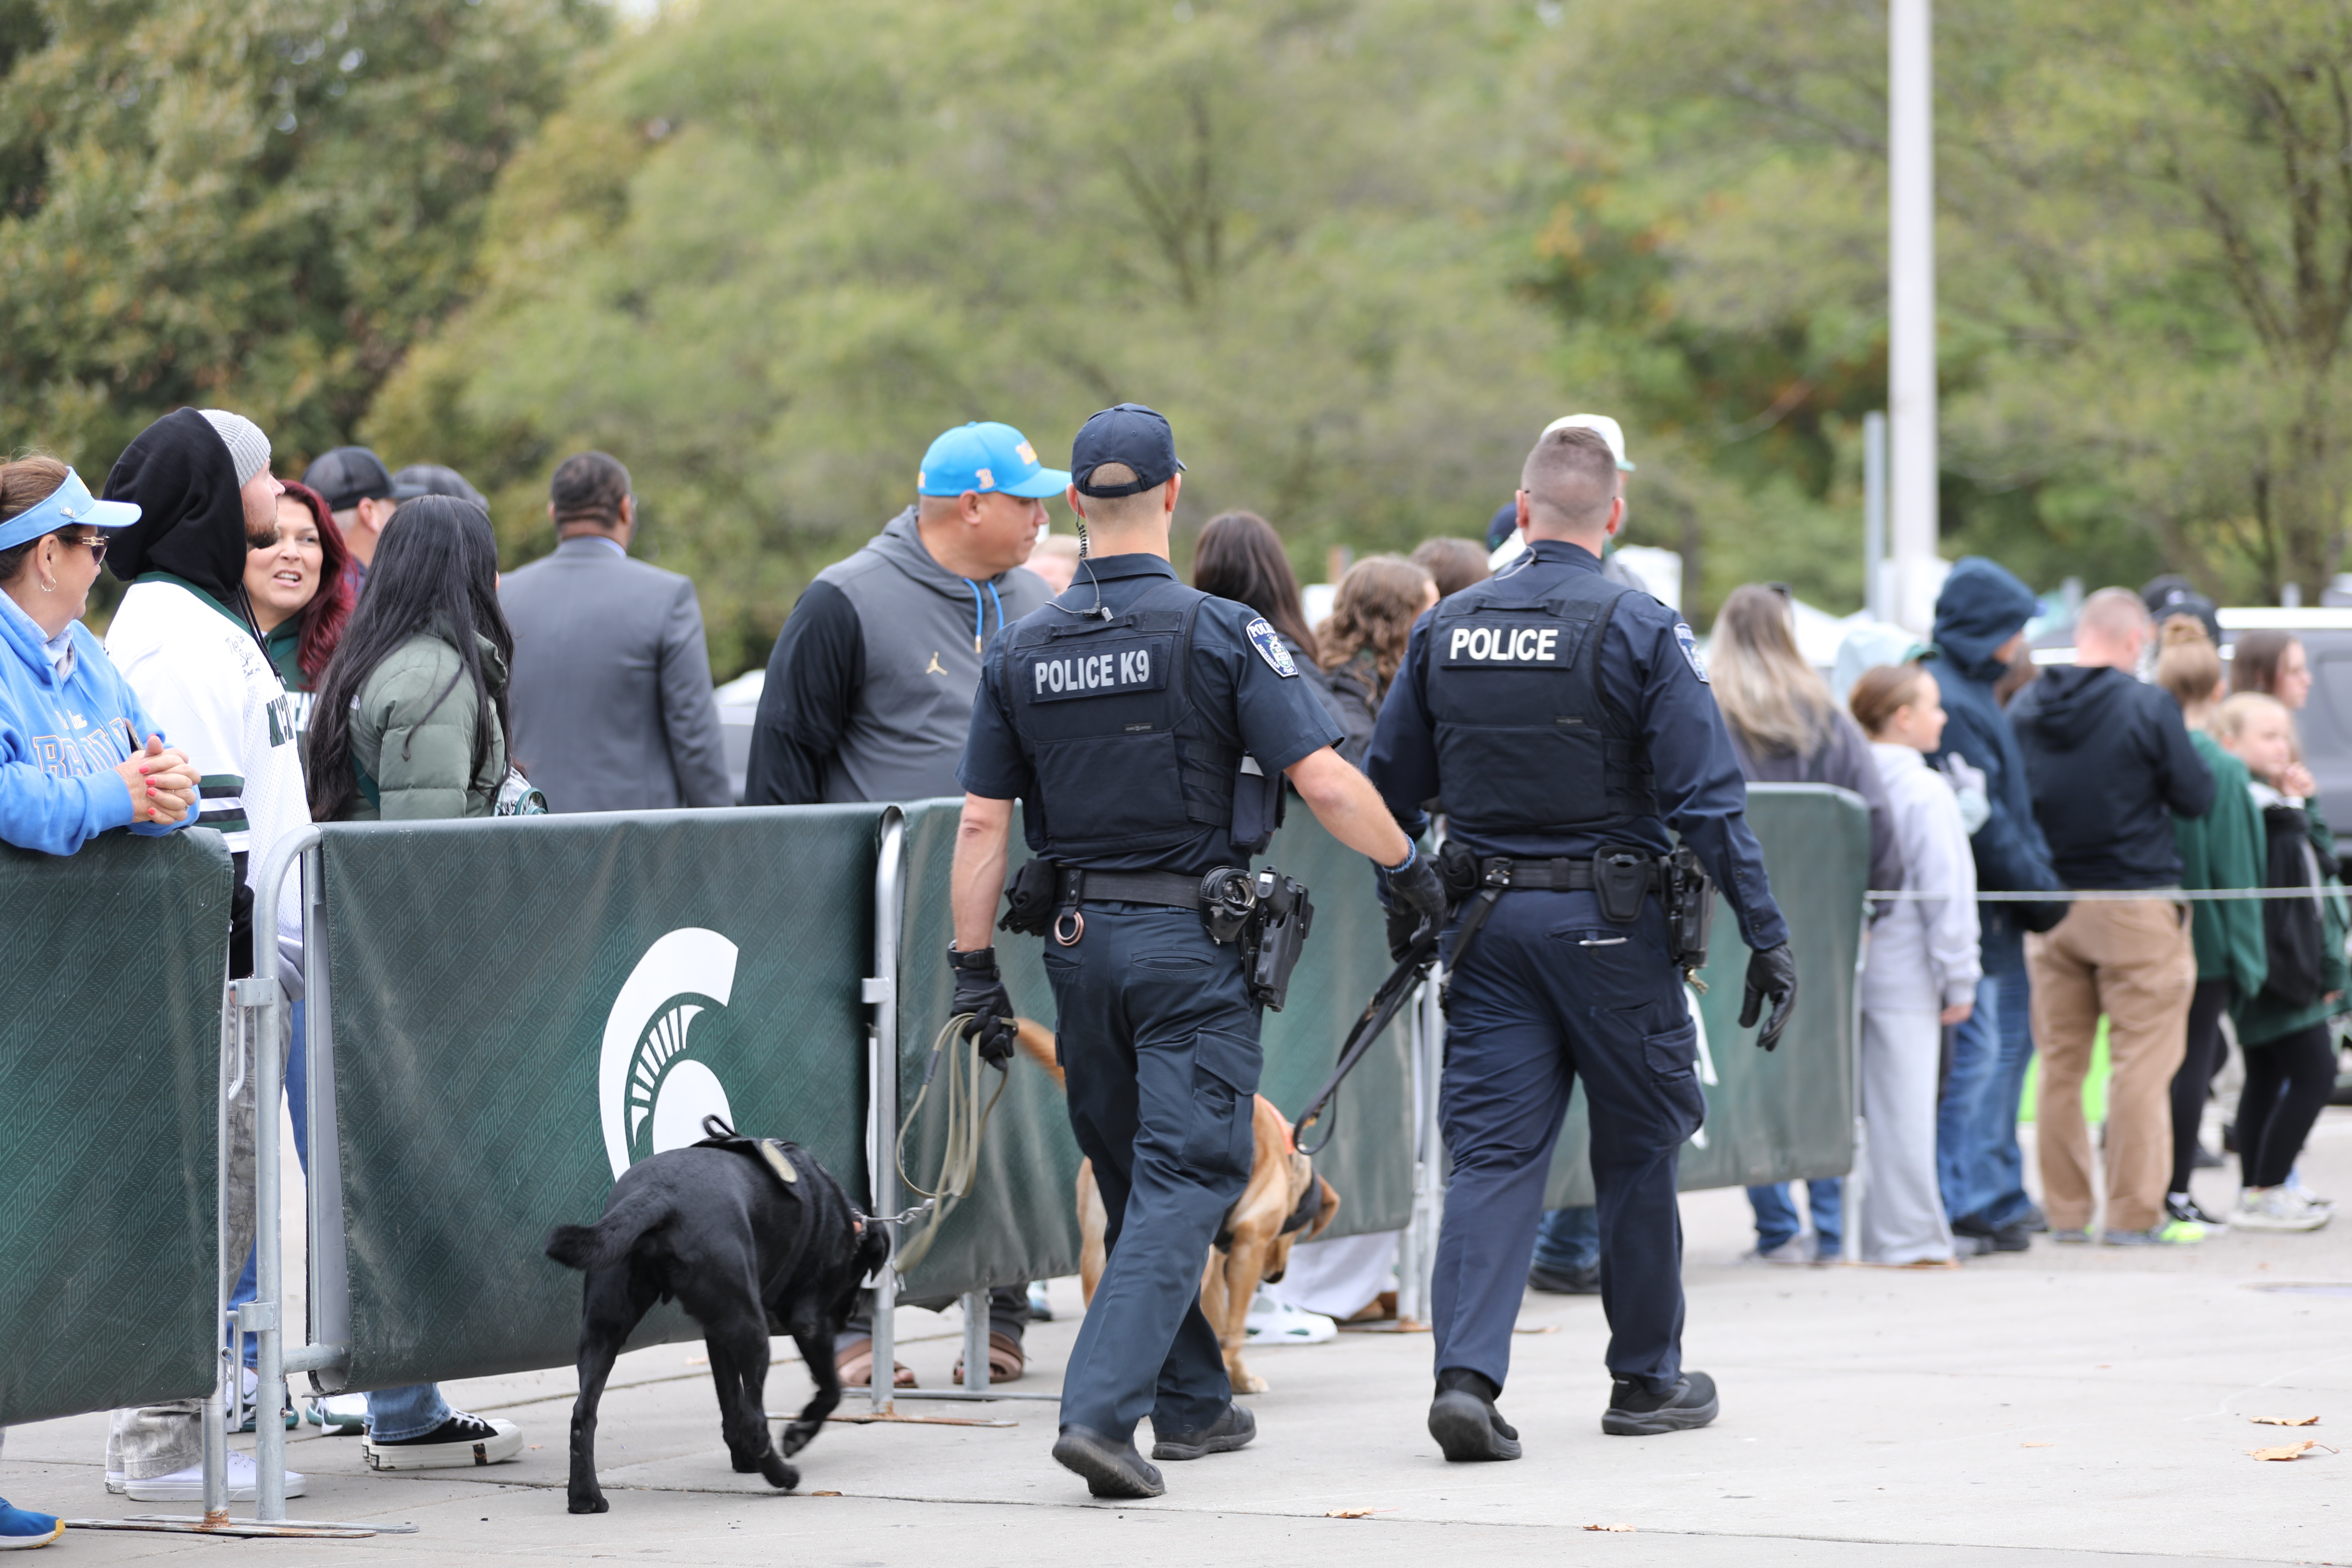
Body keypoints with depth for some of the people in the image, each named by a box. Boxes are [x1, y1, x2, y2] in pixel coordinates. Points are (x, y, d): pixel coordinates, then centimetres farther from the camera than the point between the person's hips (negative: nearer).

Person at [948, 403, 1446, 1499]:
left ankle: (1191, 1404, 27)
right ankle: (1102, 1409, -19)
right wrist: (1412, 872, 1)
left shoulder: (1022, 651, 3)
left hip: (1080, 943, 5)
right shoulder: (1220, 633, -10)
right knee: (1182, 1181, -5)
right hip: (1195, 945, -5)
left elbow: (983, 821, 2)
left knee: (1133, 1179, 17)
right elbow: (1324, 781, -14)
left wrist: (976, 970, 6)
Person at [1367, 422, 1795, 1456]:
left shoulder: (1446, 630, 5)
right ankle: (1647, 1379, 21)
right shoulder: (1640, 632, -9)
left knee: (1493, 1153, 2)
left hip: (1487, 923, 3)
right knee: (1638, 1149, 11)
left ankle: (1467, 1373, -15)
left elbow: (1389, 789, 11)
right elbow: (1708, 799, -12)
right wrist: (1766, 936, -9)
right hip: (1610, 923, -3)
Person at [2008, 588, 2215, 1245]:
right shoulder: (2148, 707, -13)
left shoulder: (2024, 708, 2)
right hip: (2134, 907, -5)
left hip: (2051, 909, 5)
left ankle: (2065, 1211, 13)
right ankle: (2135, 1212, -2)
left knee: (2060, 1063, 10)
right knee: (2142, 1062, 0)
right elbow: (2196, 796, -6)